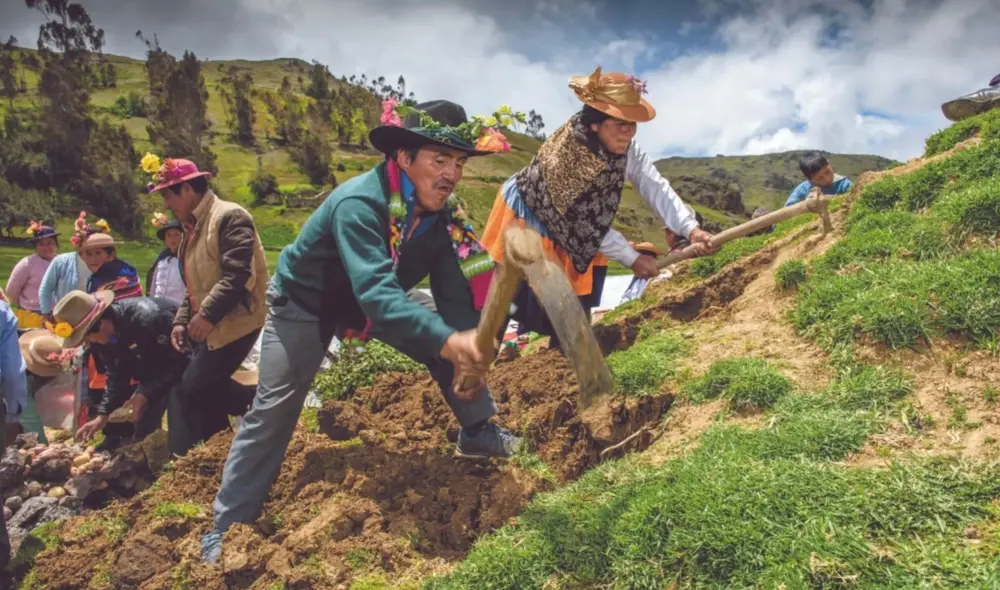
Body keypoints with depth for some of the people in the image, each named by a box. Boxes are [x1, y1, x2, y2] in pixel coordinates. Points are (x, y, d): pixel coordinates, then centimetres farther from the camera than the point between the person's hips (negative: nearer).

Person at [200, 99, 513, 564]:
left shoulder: (440, 214, -16)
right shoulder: (359, 203, -39)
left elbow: (453, 292, -18)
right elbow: (376, 293, -51)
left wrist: (467, 352, -35)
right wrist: (449, 341, -64)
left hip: (373, 302, 6)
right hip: (305, 301, -6)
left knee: (447, 338, -7)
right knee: (274, 410, -6)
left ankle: (478, 432, 11)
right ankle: (228, 526, 7)